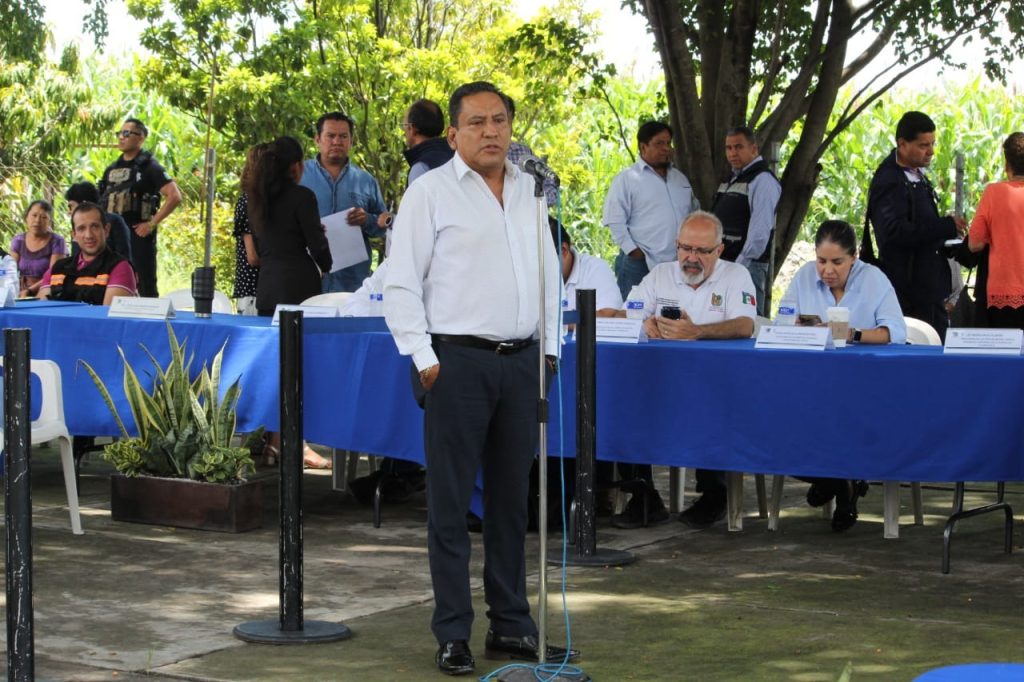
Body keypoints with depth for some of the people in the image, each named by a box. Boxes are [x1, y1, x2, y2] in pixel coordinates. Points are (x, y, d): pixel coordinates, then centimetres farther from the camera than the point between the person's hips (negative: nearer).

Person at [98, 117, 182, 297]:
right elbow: (101, 201, 25)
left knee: (145, 288, -5)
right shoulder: (112, 169, 15)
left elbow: (174, 197, -15)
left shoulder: (148, 166, -5)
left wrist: (152, 223, -15)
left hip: (138, 235, -7)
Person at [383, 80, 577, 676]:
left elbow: (549, 273, 20)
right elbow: (401, 284, -5)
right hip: (458, 361, -5)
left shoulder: (531, 191, 13)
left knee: (512, 498, 11)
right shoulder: (431, 191, -3)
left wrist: (549, 348, 12)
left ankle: (511, 626, 20)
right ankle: (453, 635, 5)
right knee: (451, 501, -1)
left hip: (521, 360, 5)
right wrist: (424, 360, -11)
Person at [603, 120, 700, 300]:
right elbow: (615, 222, -7)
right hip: (641, 265, -6)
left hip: (679, 265, 6)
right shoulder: (627, 179, -1)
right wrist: (634, 251, -12)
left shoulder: (680, 179, 19)